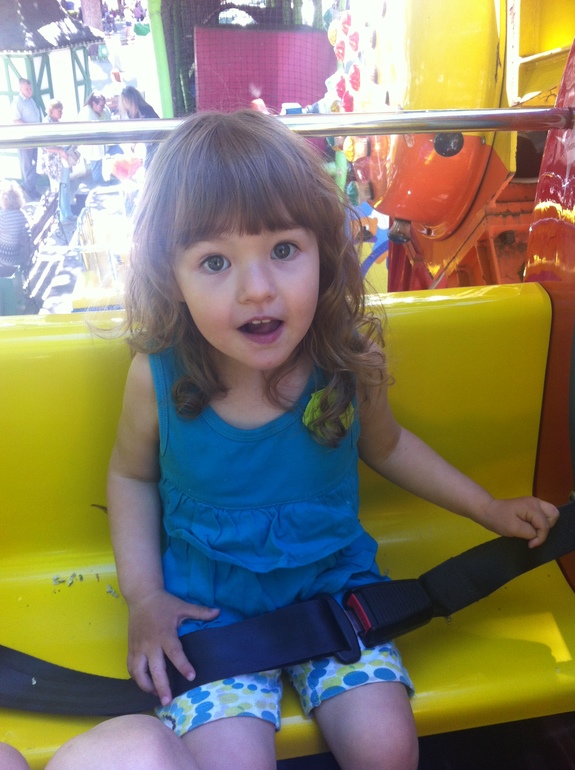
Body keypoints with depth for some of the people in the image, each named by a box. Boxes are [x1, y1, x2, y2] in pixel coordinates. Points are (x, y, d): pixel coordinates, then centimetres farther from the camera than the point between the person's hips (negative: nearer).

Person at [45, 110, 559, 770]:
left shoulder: (349, 359, -16)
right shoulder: (158, 375, -18)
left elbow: (383, 445, 6)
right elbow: (132, 474, 2)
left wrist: (489, 509, 8)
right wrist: (144, 597, -6)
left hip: (333, 576, 2)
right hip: (207, 599, -1)